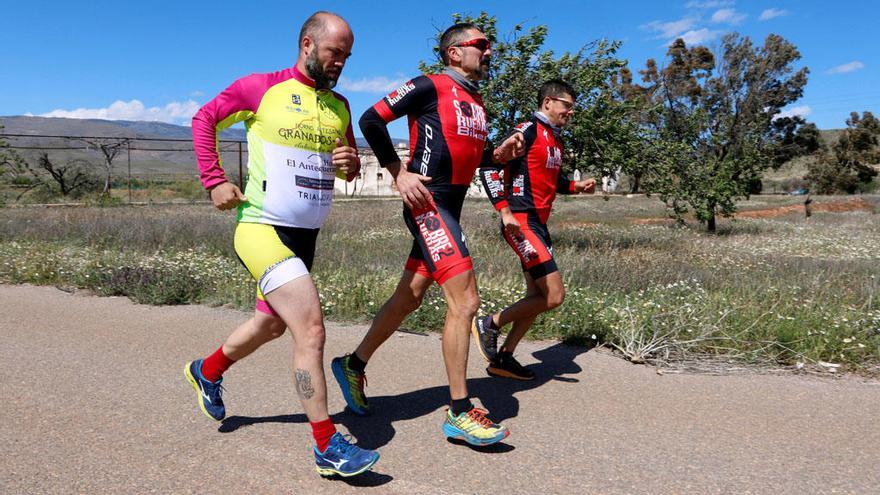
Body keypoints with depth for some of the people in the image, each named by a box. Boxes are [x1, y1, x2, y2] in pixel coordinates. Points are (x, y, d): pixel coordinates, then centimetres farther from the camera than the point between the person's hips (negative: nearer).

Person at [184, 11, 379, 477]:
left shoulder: (340, 106, 10)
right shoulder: (261, 87, -6)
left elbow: (350, 167, 19)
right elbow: (204, 119, 2)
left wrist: (351, 165, -5)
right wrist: (215, 181, -8)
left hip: (305, 236, 8)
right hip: (262, 228, -7)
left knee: (270, 324, 23)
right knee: (311, 327, -17)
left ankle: (207, 371, 52)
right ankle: (328, 447, -5)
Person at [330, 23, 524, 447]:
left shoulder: (477, 102, 18)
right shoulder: (430, 86, -7)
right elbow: (371, 120, -7)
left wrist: (499, 154, 8)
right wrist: (398, 172, -11)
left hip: (449, 209, 9)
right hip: (428, 203, -9)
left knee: (409, 298, 15)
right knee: (464, 300, -13)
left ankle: (353, 365, 33)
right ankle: (460, 413, -4)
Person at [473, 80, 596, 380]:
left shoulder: (556, 141, 18)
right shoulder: (527, 132, -10)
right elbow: (489, 168, -16)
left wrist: (576, 186, 12)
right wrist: (505, 212, -22)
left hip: (538, 224, 10)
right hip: (521, 223, -10)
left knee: (537, 296, 10)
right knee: (554, 295, -12)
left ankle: (504, 358, 18)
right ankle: (489, 324, 1)